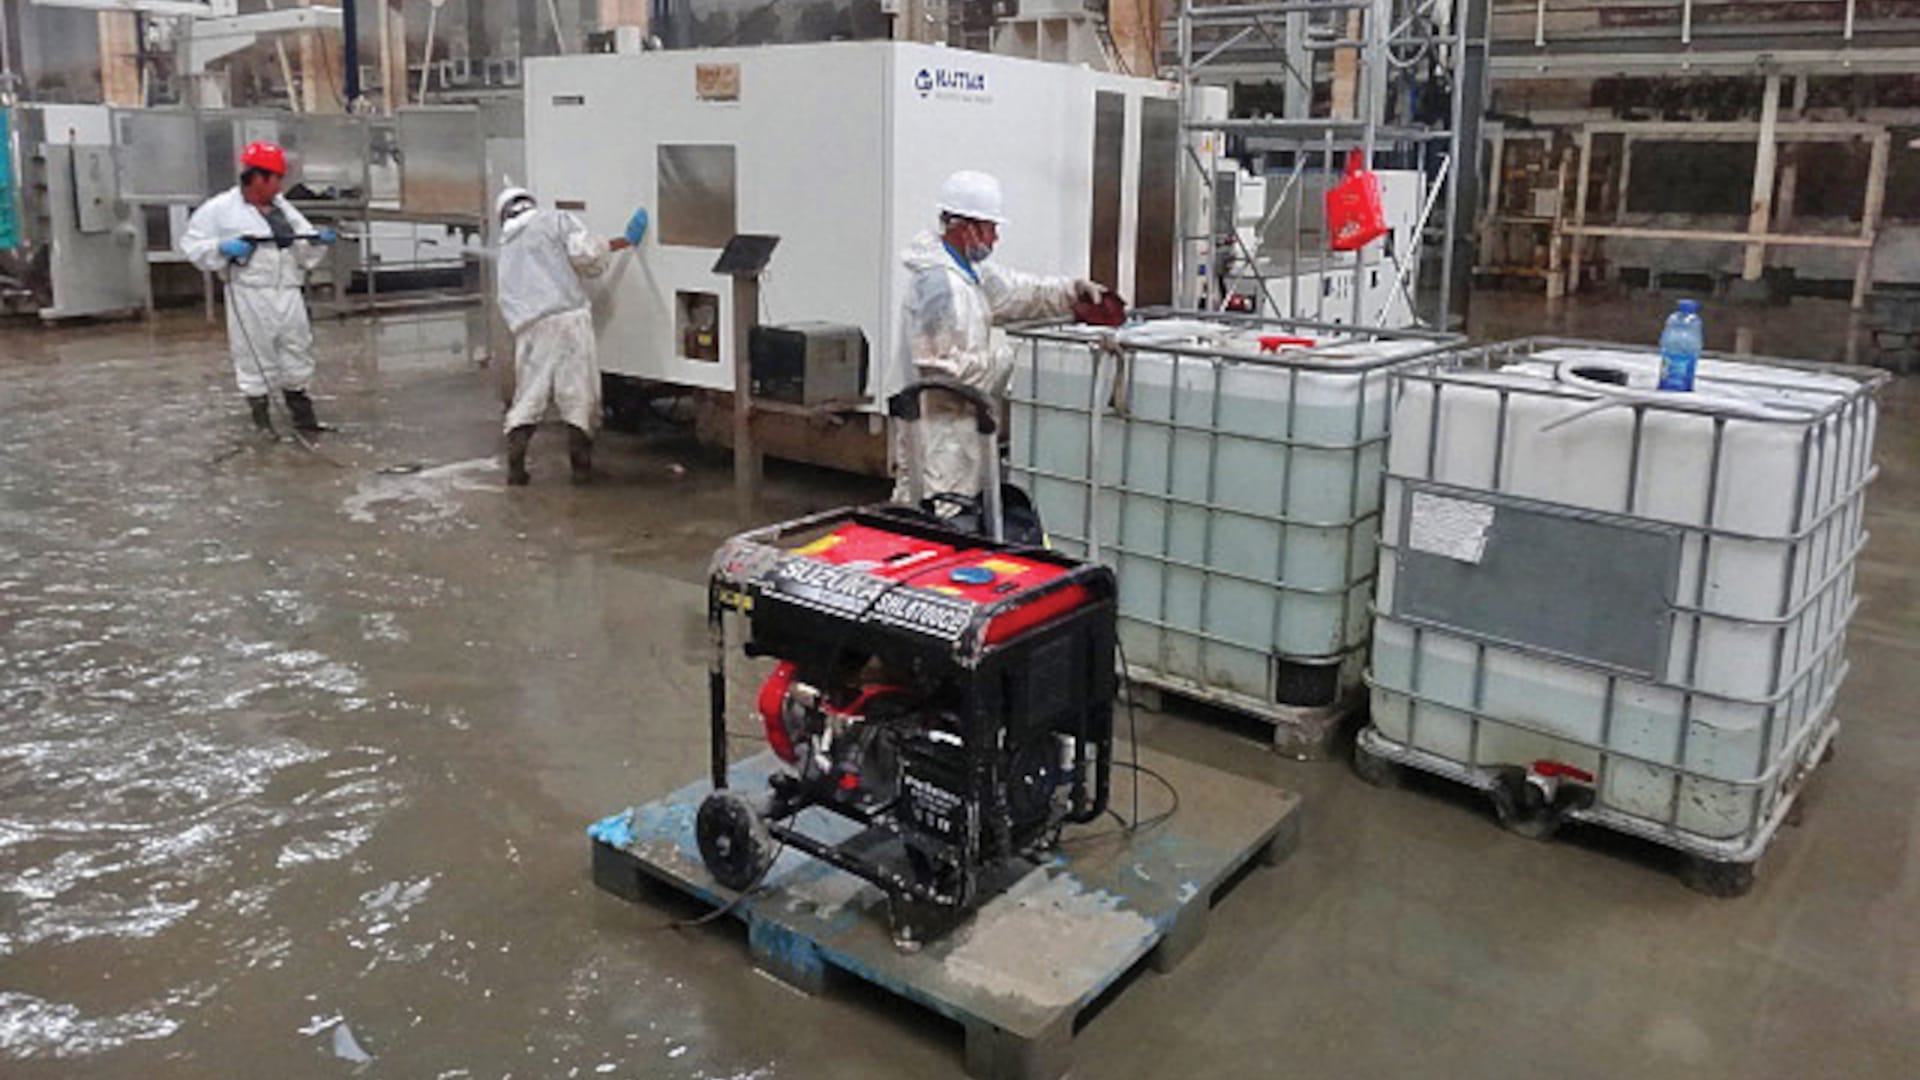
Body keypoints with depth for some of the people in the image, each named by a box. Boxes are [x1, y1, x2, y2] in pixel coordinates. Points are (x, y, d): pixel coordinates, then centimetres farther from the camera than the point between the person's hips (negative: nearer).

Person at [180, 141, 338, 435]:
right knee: (255, 356, 1)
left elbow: (302, 245, 16)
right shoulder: (221, 209, -4)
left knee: (297, 351, 11)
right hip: (250, 297, -5)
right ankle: (261, 417, 13)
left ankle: (301, 412, 23)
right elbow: (191, 243, -2)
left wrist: (317, 240, -5)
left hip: (288, 293, 5)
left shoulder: (282, 207, 13)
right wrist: (222, 248, -18)